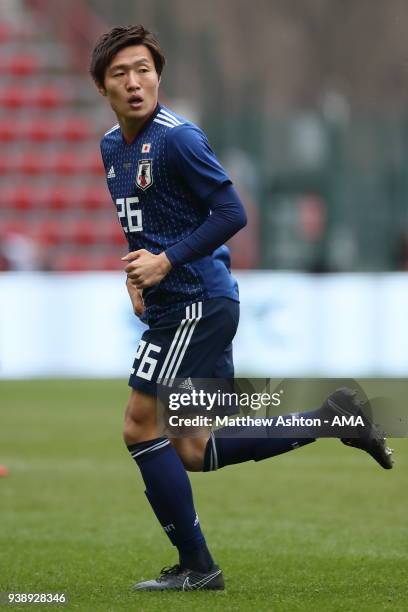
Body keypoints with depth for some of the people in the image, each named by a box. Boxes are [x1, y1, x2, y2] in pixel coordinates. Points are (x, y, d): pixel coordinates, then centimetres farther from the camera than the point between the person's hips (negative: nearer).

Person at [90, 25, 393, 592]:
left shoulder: (177, 137, -14)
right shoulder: (111, 146, 12)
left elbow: (232, 212, -17)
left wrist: (165, 262, -20)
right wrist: (135, 269, 9)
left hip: (197, 301, -9)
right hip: (172, 306, 9)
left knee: (140, 427, -9)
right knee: (193, 453, 9)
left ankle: (196, 566, 1)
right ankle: (333, 417, 18)